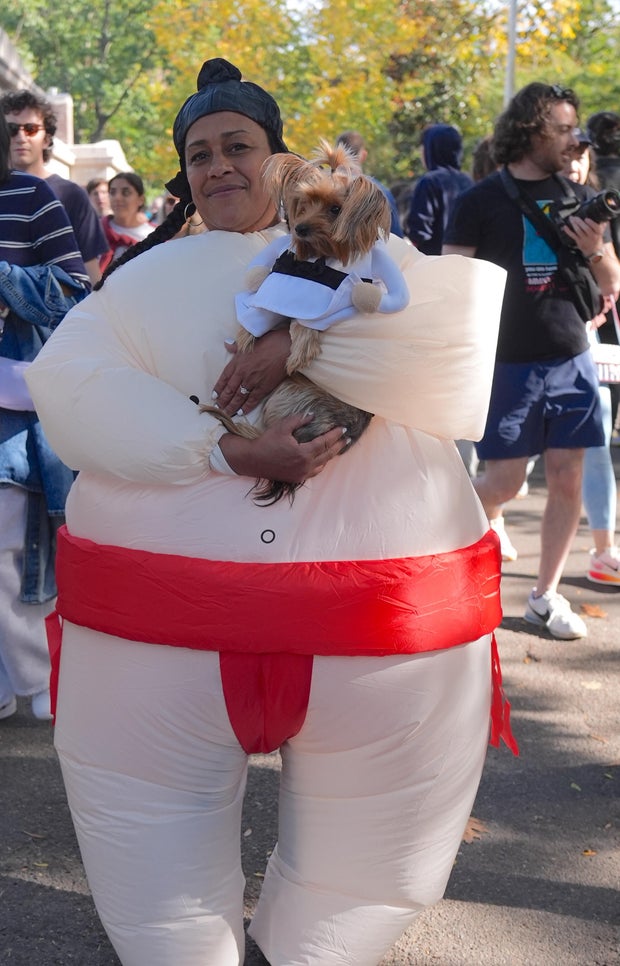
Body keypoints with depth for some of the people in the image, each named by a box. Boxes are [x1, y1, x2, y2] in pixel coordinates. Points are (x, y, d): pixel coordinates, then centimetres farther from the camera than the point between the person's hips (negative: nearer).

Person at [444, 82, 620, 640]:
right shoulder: (482, 201, -3)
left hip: (572, 361, 4)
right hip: (510, 363, -4)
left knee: (568, 479, 4)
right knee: (503, 481, -1)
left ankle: (546, 595, 18)